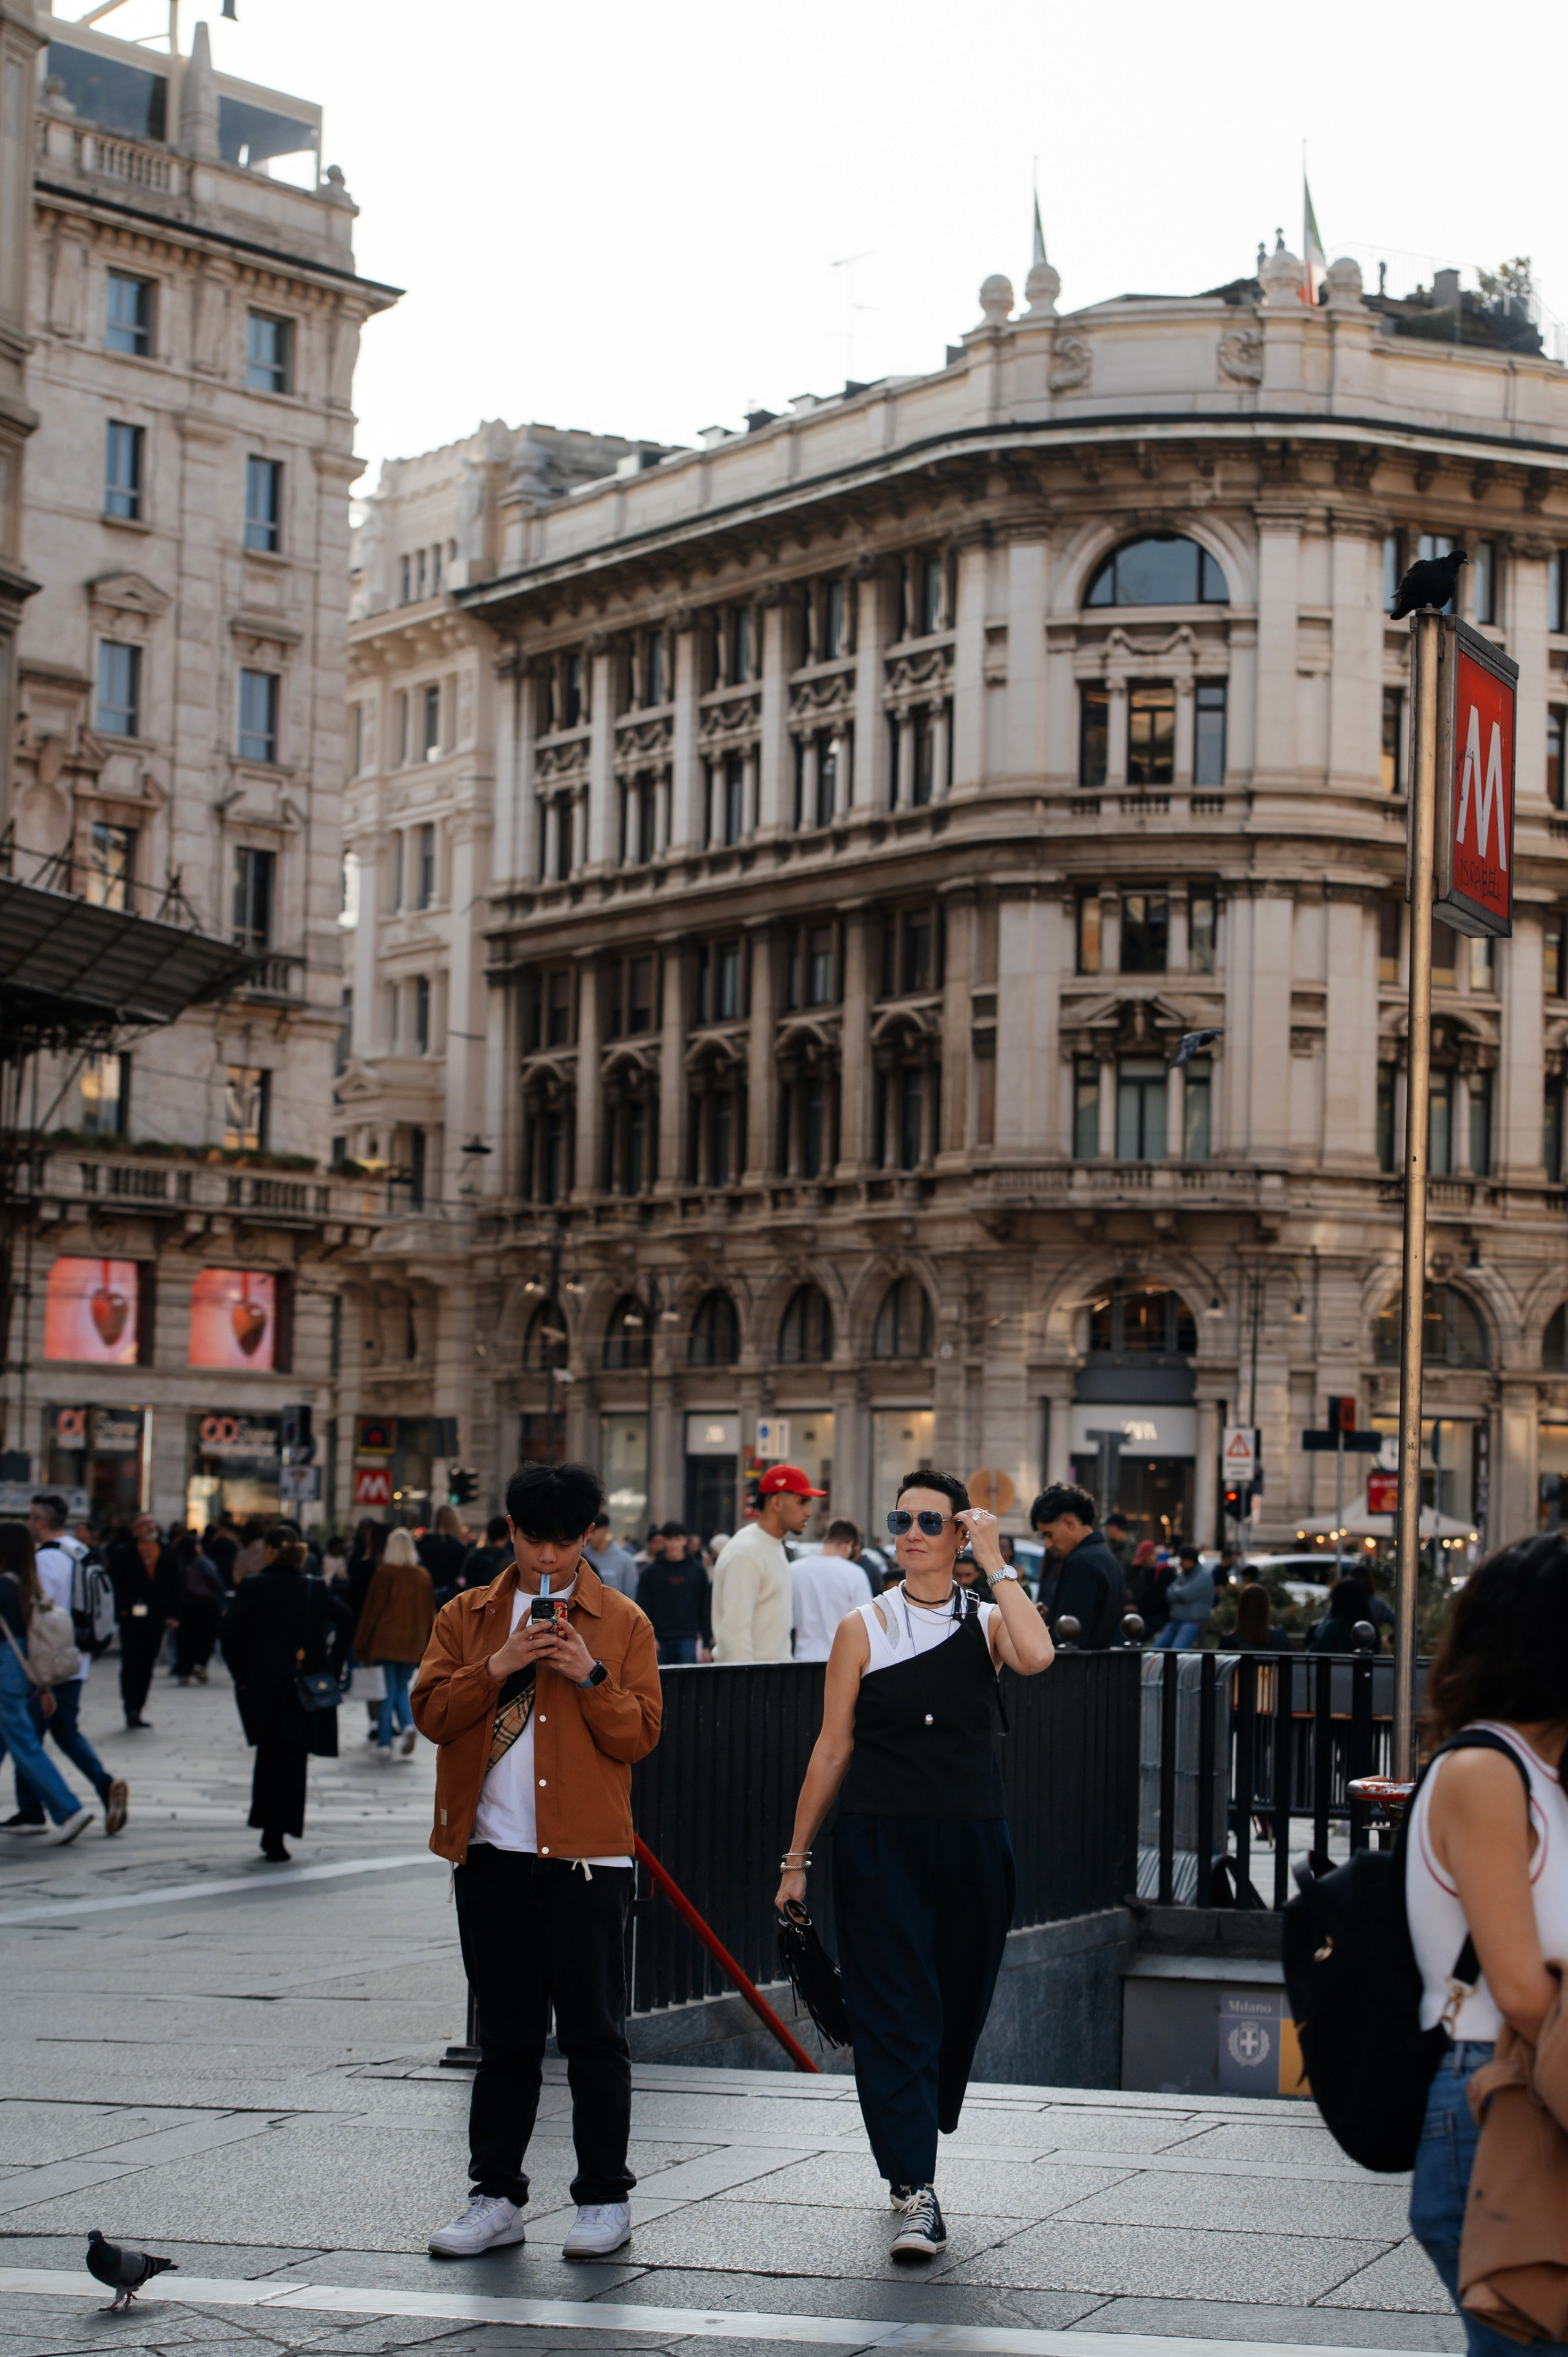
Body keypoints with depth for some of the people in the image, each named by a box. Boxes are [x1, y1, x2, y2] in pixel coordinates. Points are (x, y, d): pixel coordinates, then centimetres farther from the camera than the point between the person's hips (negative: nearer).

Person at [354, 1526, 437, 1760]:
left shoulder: (385, 1573, -9)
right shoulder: (423, 1576, 4)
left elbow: (372, 1609, -6)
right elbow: (430, 1612, 10)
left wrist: (361, 1645, -1)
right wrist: (427, 1648, 17)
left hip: (386, 1642, -4)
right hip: (413, 1644, 4)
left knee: (387, 1694, 1)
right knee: (401, 1688, 17)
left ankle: (384, 1744, -3)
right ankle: (408, 1725, -8)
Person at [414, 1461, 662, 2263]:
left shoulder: (622, 1623, 5)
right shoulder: (467, 1617, 10)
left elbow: (640, 1734, -1)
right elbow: (430, 1712, -1)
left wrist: (590, 1676, -15)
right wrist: (500, 1666, -13)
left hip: (587, 1856, -2)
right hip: (491, 1854, 2)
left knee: (593, 2032, 1)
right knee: (504, 2035, 9)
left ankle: (604, 2199, 10)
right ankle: (496, 2198, 16)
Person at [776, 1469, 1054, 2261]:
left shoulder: (986, 1623, 5)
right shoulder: (864, 1629, 3)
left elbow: (1037, 1657, -20)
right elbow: (832, 1749, 4)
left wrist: (995, 1564, -13)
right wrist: (797, 1856, 4)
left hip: (971, 1841, 2)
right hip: (880, 1841, -2)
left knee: (957, 2005, 9)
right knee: (894, 2010, -8)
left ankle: (912, 2152, 30)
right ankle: (917, 2193, -10)